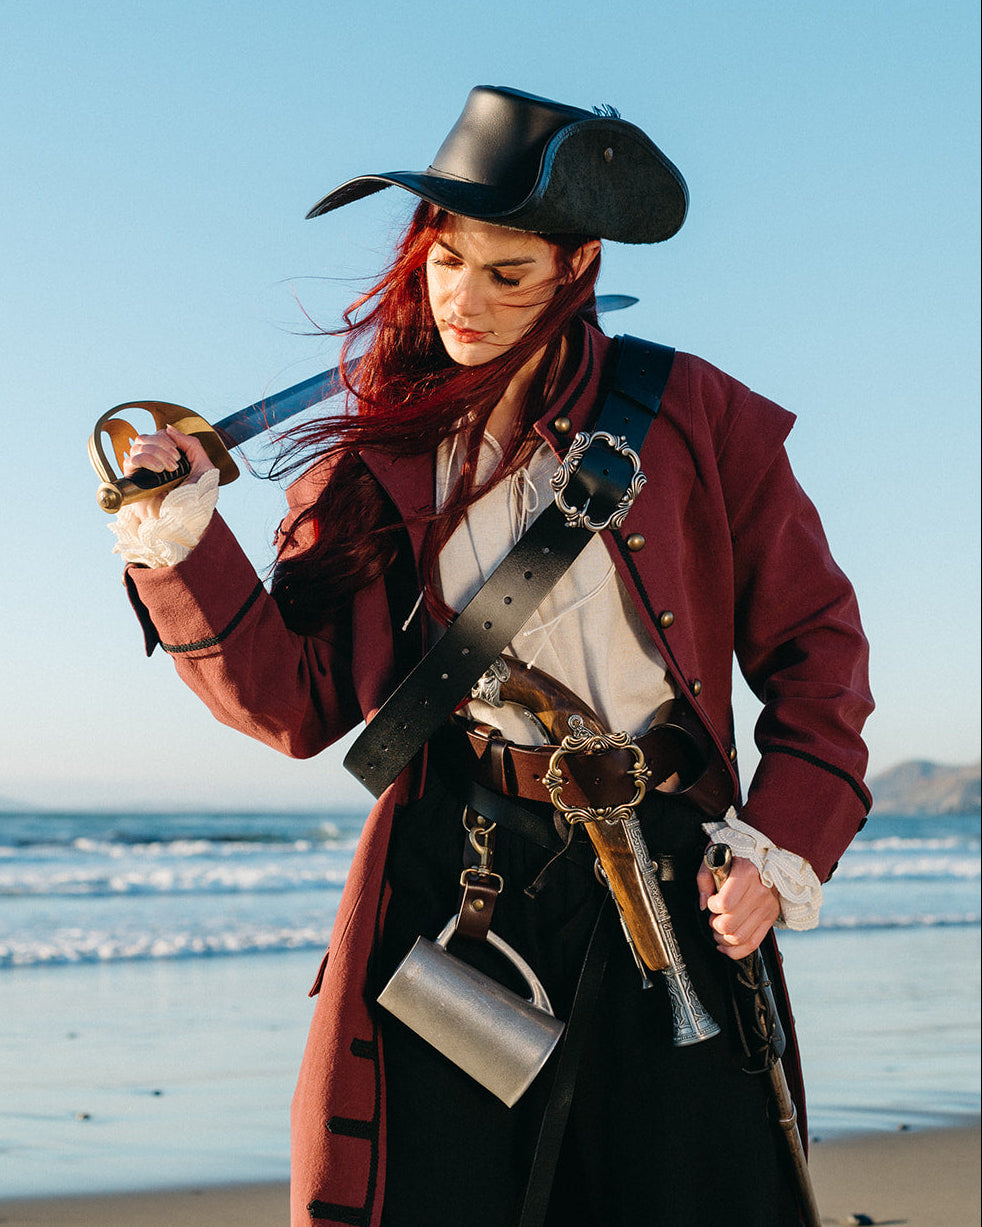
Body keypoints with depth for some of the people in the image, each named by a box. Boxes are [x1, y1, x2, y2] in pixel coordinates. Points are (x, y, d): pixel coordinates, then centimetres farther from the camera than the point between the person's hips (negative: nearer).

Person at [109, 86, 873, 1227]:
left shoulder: (692, 417, 4)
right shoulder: (375, 454, 10)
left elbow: (813, 645, 9)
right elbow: (294, 702, 5)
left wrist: (784, 850, -2)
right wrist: (180, 538, -6)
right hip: (447, 878, 1)